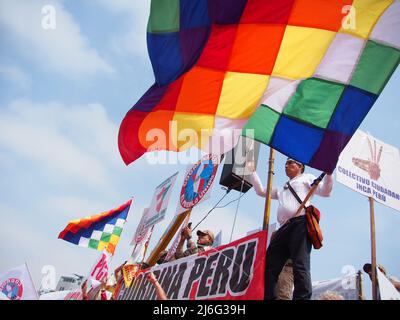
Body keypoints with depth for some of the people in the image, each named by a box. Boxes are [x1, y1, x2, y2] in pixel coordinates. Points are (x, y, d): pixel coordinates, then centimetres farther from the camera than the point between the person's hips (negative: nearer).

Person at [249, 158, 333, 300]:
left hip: (300, 223, -7)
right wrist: (252, 172, 42)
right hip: (284, 228, 7)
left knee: (300, 265, -21)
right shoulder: (282, 189, 40)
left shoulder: (307, 178, 22)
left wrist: (328, 172, -5)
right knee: (269, 266, -3)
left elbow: (325, 191, 9)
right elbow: (261, 191, 43)